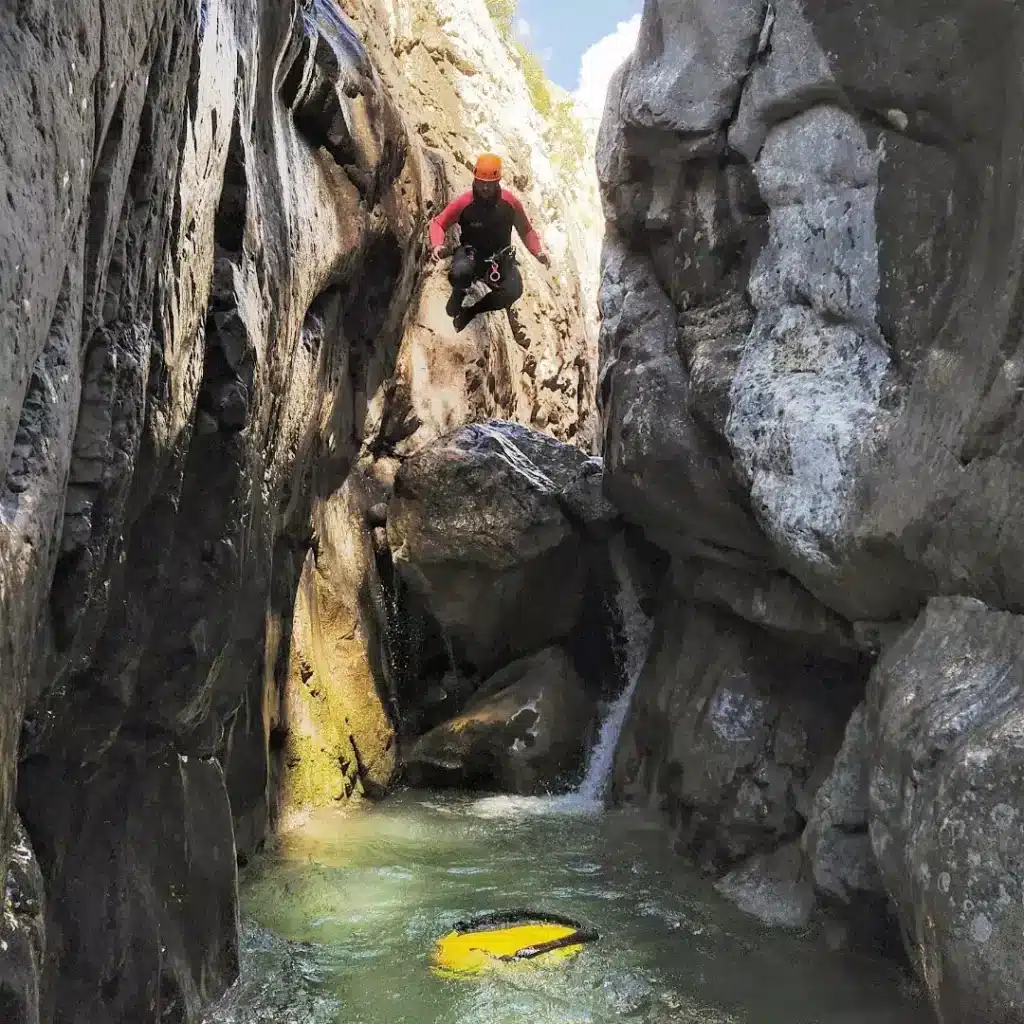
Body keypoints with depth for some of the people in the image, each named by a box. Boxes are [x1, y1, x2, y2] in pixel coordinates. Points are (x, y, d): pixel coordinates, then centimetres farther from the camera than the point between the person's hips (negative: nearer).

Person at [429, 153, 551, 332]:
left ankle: (470, 310, 3)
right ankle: (459, 296, 3)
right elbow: (438, 223, -7)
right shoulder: (463, 202, -16)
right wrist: (437, 245, -27)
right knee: (460, 273, -38)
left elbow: (525, 230, 4)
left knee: (513, 292, -24)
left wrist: (538, 252, -12)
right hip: (471, 255, -2)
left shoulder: (510, 202, -11)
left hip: (500, 258, 2)